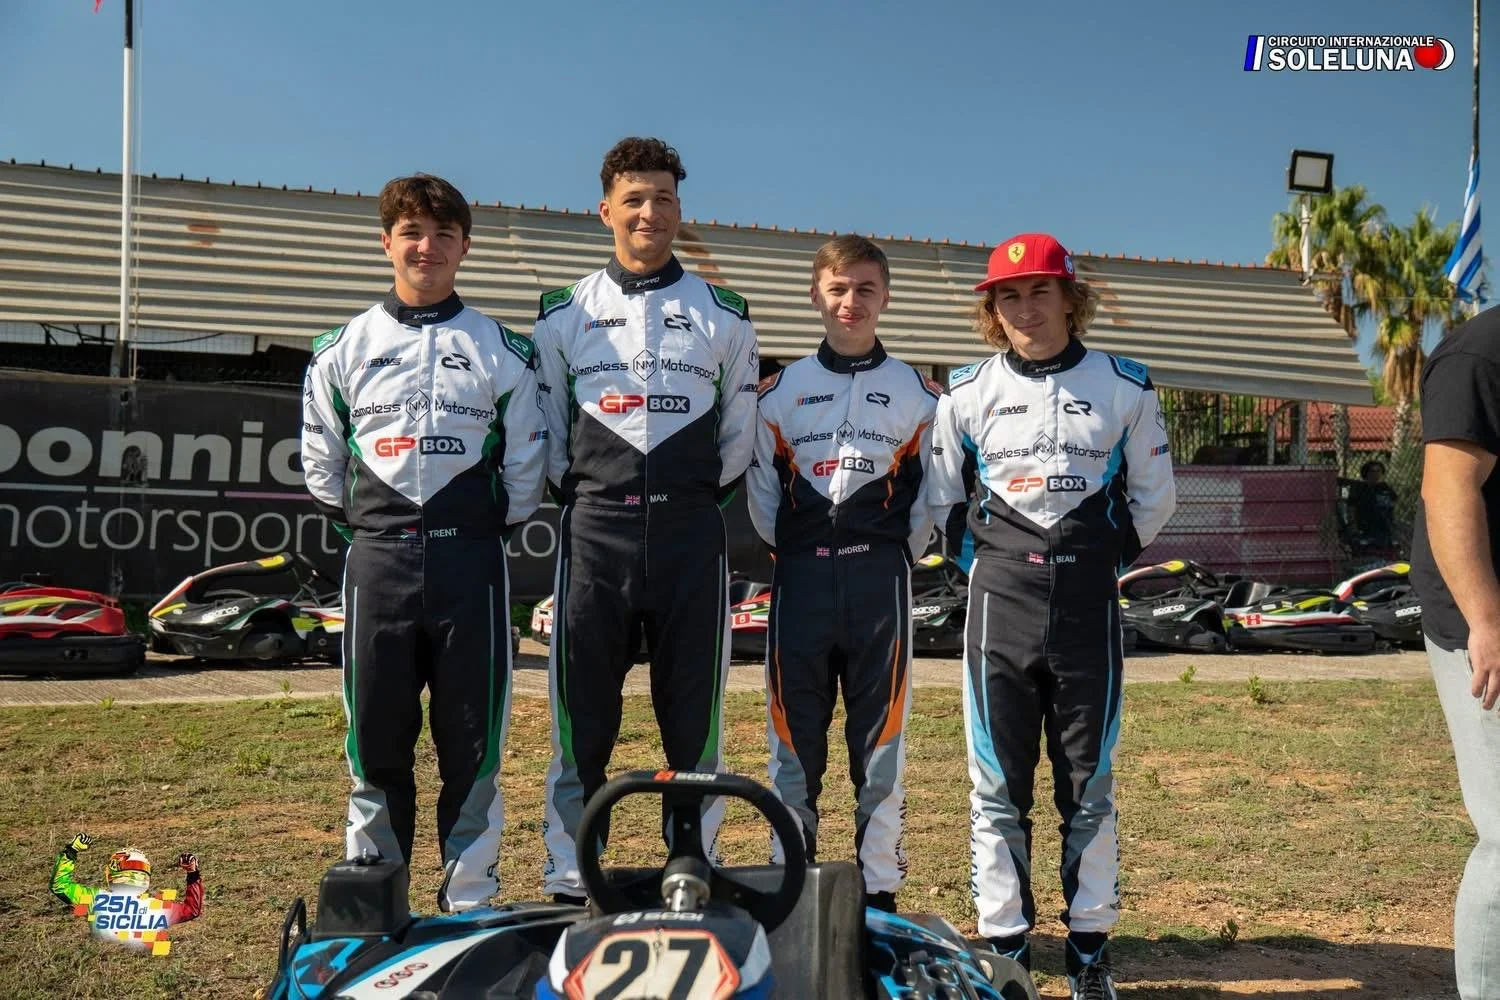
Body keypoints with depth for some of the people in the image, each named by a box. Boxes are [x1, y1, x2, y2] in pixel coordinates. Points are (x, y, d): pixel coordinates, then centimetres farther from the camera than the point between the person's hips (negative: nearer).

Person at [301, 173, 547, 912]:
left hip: (470, 560, -1)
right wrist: (364, 525, 9)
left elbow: (526, 463, 8)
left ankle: (469, 897, 14)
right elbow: (321, 463, 15)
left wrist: (492, 528, 5)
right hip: (377, 564, 2)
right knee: (375, 737, 7)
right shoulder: (344, 349, 11)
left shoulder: (502, 351, 7)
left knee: (472, 739, 3)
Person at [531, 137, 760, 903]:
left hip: (690, 532, 0)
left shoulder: (722, 316, 10)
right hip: (594, 531, 0)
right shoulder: (564, 314, 11)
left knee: (694, 714, 4)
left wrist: (698, 492, 5)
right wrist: (578, 490, 4)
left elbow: (739, 432, 14)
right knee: (581, 714, 3)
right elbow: (546, 431, 15)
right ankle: (569, 880, 14)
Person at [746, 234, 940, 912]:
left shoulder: (917, 394, 9)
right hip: (800, 577, 1)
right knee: (794, 737, 5)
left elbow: (931, 492, 10)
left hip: (880, 579, -1)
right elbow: (760, 487, 14)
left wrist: (899, 553, 3)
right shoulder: (781, 391, 11)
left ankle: (880, 890, 13)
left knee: (881, 739, 2)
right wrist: (792, 552, 8)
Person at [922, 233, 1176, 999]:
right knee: (997, 782, 4)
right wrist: (979, 560, 6)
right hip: (1000, 593, 1)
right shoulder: (968, 391, 4)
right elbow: (934, 496, 12)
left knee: (1089, 782, 7)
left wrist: (1108, 553, 7)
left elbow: (1154, 495, 12)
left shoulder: (1124, 386, 3)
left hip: (1088, 596, 0)